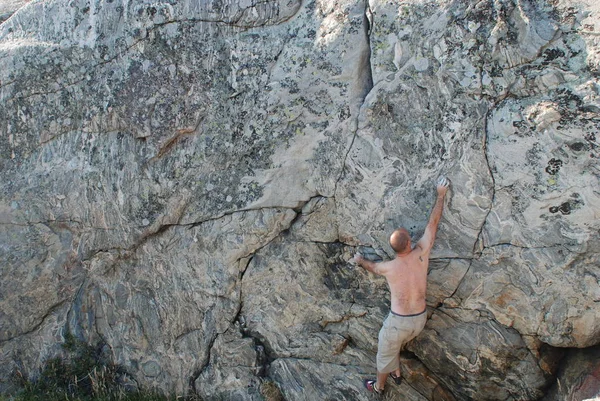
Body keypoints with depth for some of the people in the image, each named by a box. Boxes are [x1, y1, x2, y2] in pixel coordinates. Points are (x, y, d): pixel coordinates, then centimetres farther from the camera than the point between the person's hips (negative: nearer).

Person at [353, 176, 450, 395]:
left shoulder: (388, 267, -20)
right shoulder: (422, 253, -16)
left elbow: (372, 266, 7)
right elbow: (433, 222, -6)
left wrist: (360, 260, 29)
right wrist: (441, 194, 4)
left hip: (399, 320, -4)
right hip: (420, 318, 4)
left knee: (386, 352, 23)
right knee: (395, 345, 34)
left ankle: (379, 386, 46)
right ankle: (396, 373, 53)